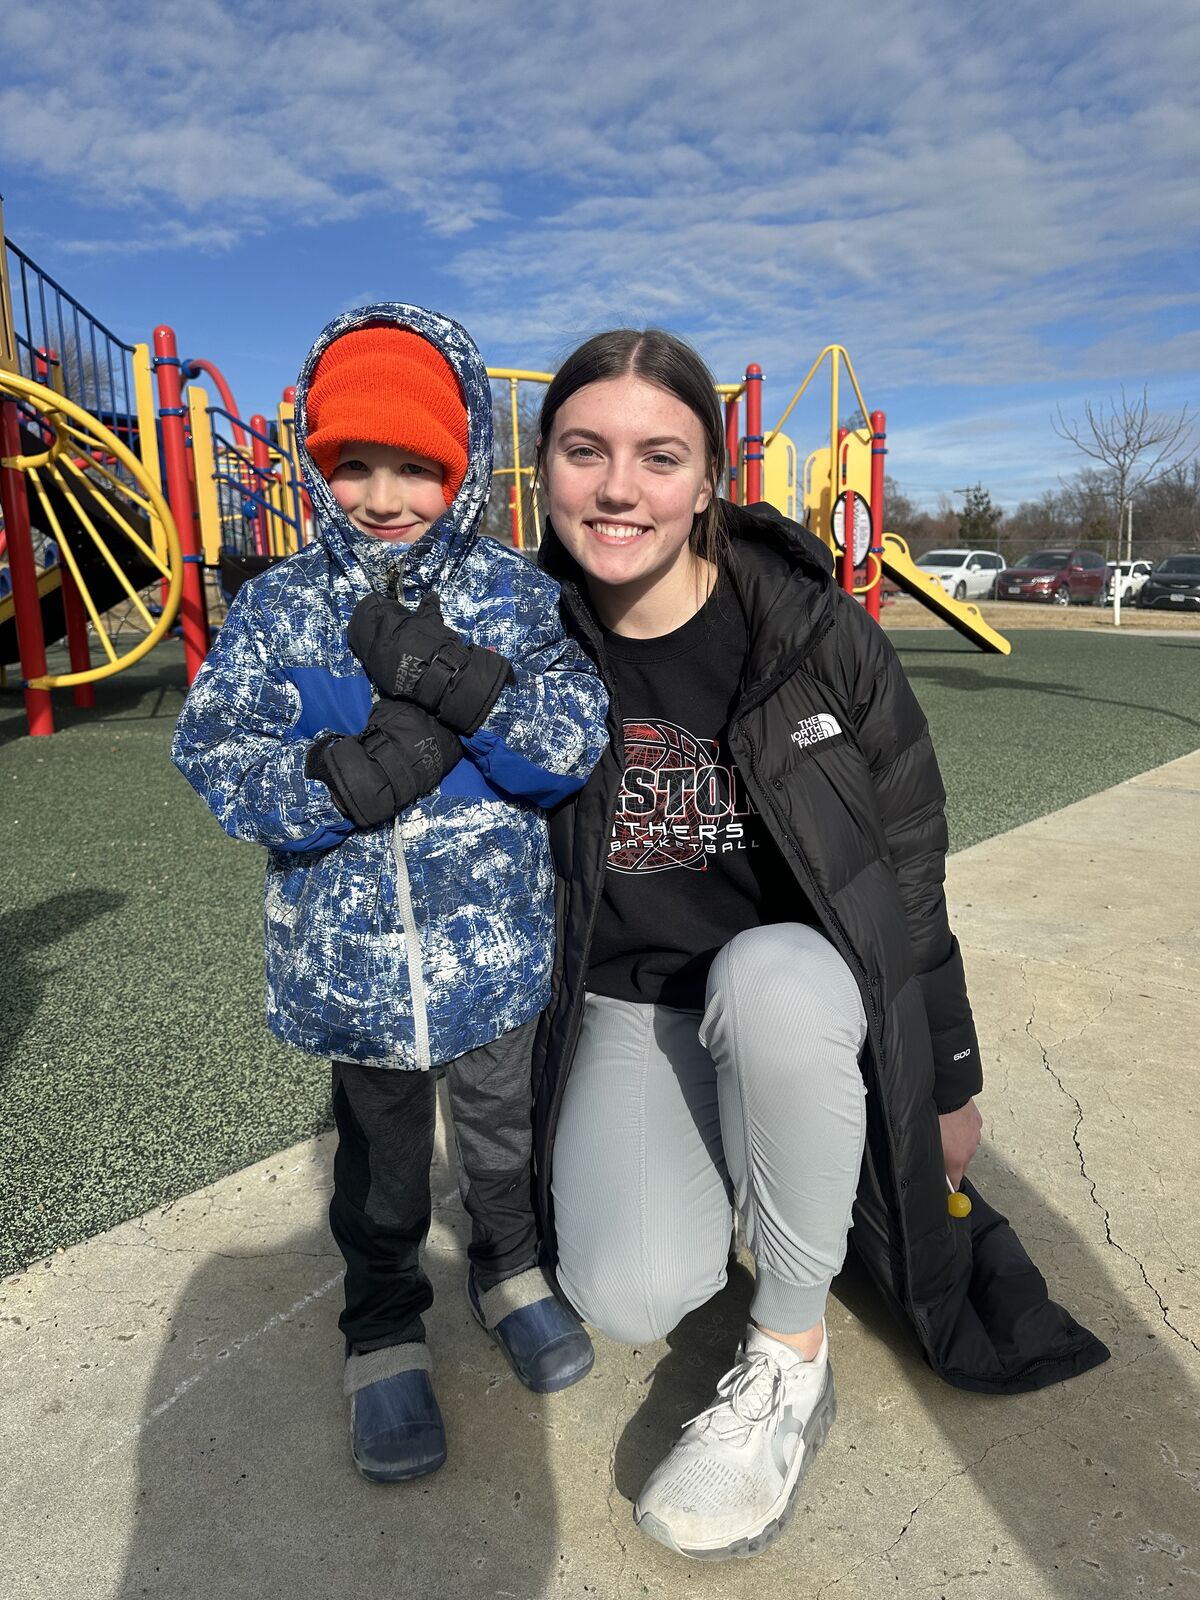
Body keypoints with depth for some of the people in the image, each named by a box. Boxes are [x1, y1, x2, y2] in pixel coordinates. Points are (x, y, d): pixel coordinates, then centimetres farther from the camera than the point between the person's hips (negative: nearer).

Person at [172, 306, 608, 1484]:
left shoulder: (513, 596, -6)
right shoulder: (277, 608, -4)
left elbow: (579, 737, -16)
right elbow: (212, 749, -12)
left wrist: (456, 682, -31)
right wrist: (354, 774, -26)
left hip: (494, 945, 0)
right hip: (348, 958, 0)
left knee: (503, 1128, 23)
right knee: (379, 1151, 20)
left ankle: (509, 1267, 50)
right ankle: (382, 1324, 44)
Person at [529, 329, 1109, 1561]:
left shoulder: (814, 627, -12)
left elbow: (910, 859, -3)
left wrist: (948, 1080, 3)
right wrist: (506, 1085, 9)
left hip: (800, 992, -1)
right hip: (620, 1011, 2)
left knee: (767, 975, -38)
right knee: (630, 1298, -21)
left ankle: (791, 1360, -13)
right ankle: (722, 1160, 15)